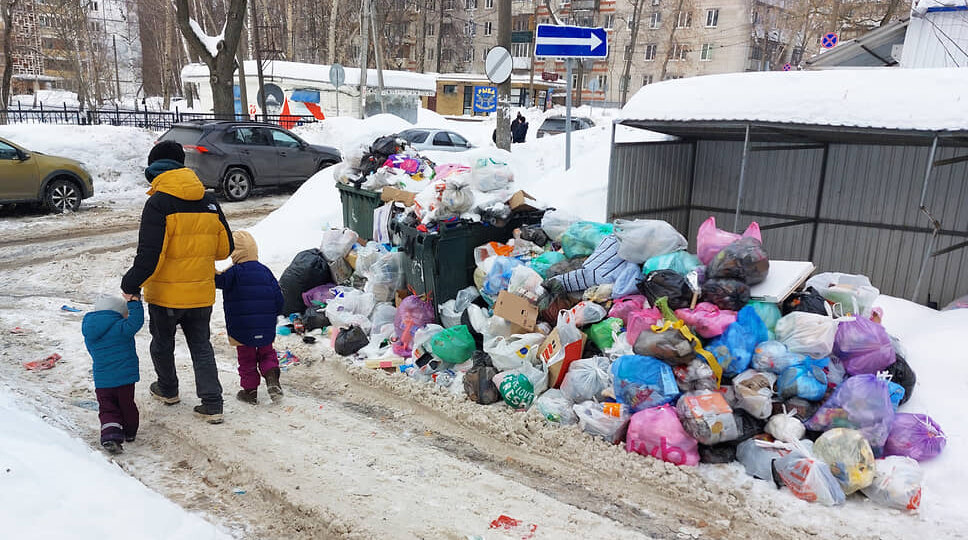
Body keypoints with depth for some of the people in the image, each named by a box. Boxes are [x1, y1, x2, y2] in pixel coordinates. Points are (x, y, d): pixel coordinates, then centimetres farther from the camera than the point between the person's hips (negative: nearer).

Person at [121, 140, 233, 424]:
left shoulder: (158, 203, -15)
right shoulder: (209, 201, 2)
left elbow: (149, 254, -21)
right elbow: (224, 248, 7)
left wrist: (131, 284, -11)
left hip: (165, 293, -4)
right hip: (202, 292, 4)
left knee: (162, 343, 20)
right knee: (201, 345, 13)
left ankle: (168, 389, 40)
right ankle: (212, 405, 8)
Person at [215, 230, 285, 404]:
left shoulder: (234, 272, -10)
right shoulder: (265, 271, 3)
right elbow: (278, 297, 5)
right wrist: (273, 316, 17)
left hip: (241, 328, -3)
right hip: (266, 328, 4)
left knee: (246, 358, 10)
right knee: (267, 353, 20)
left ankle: (250, 390, 16)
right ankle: (272, 380, 0)